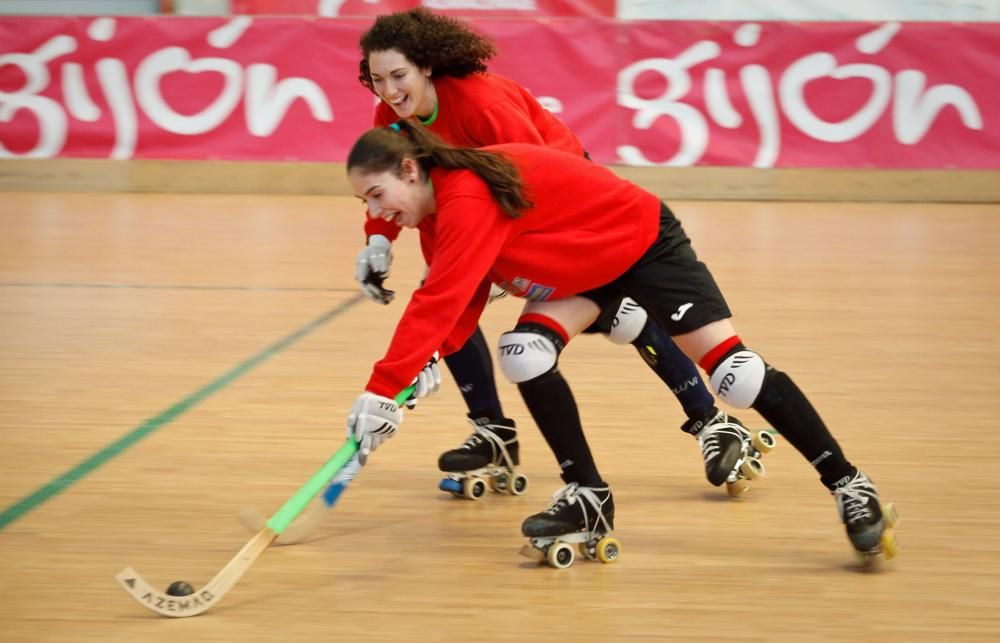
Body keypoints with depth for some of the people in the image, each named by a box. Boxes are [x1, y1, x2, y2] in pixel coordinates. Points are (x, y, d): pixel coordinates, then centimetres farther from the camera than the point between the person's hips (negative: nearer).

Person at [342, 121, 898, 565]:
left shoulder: (467, 199, -33)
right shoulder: (437, 208, -4)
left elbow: (440, 303, -41)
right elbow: (453, 303, -3)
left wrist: (383, 390, -44)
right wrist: (428, 362, -21)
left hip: (641, 239, -9)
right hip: (580, 264, 9)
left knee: (728, 364, -13)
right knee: (525, 353, -12)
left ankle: (848, 484, -4)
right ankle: (588, 497, -2)